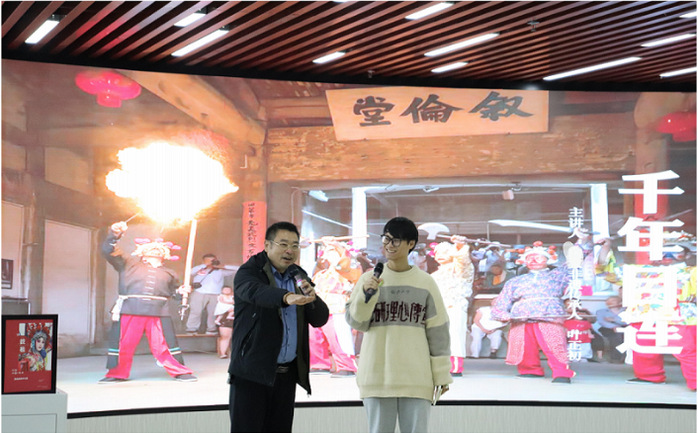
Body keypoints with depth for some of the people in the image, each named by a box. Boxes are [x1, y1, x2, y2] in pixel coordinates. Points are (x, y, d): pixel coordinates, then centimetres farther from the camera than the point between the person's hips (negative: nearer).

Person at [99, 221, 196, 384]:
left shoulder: (168, 273, 24)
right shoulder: (129, 264, 15)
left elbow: (173, 291, 33)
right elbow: (108, 251, 8)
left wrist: (180, 291, 10)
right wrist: (114, 235, -6)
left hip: (159, 313, 1)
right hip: (129, 311, -1)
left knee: (164, 344, -2)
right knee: (124, 343, 1)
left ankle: (180, 372, 6)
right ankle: (117, 373, 15)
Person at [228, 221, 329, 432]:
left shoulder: (299, 276, 12)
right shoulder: (250, 272, -5)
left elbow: (320, 319, 6)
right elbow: (256, 291, -29)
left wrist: (312, 298, -16)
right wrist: (287, 297, -48)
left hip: (287, 374, 5)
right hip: (252, 373, -5)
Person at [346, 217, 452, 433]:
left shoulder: (426, 282, 2)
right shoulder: (369, 279, 4)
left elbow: (437, 331, 3)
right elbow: (356, 321, -1)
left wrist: (442, 373, 2)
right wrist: (366, 293, -17)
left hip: (416, 377, -1)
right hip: (377, 374, 1)